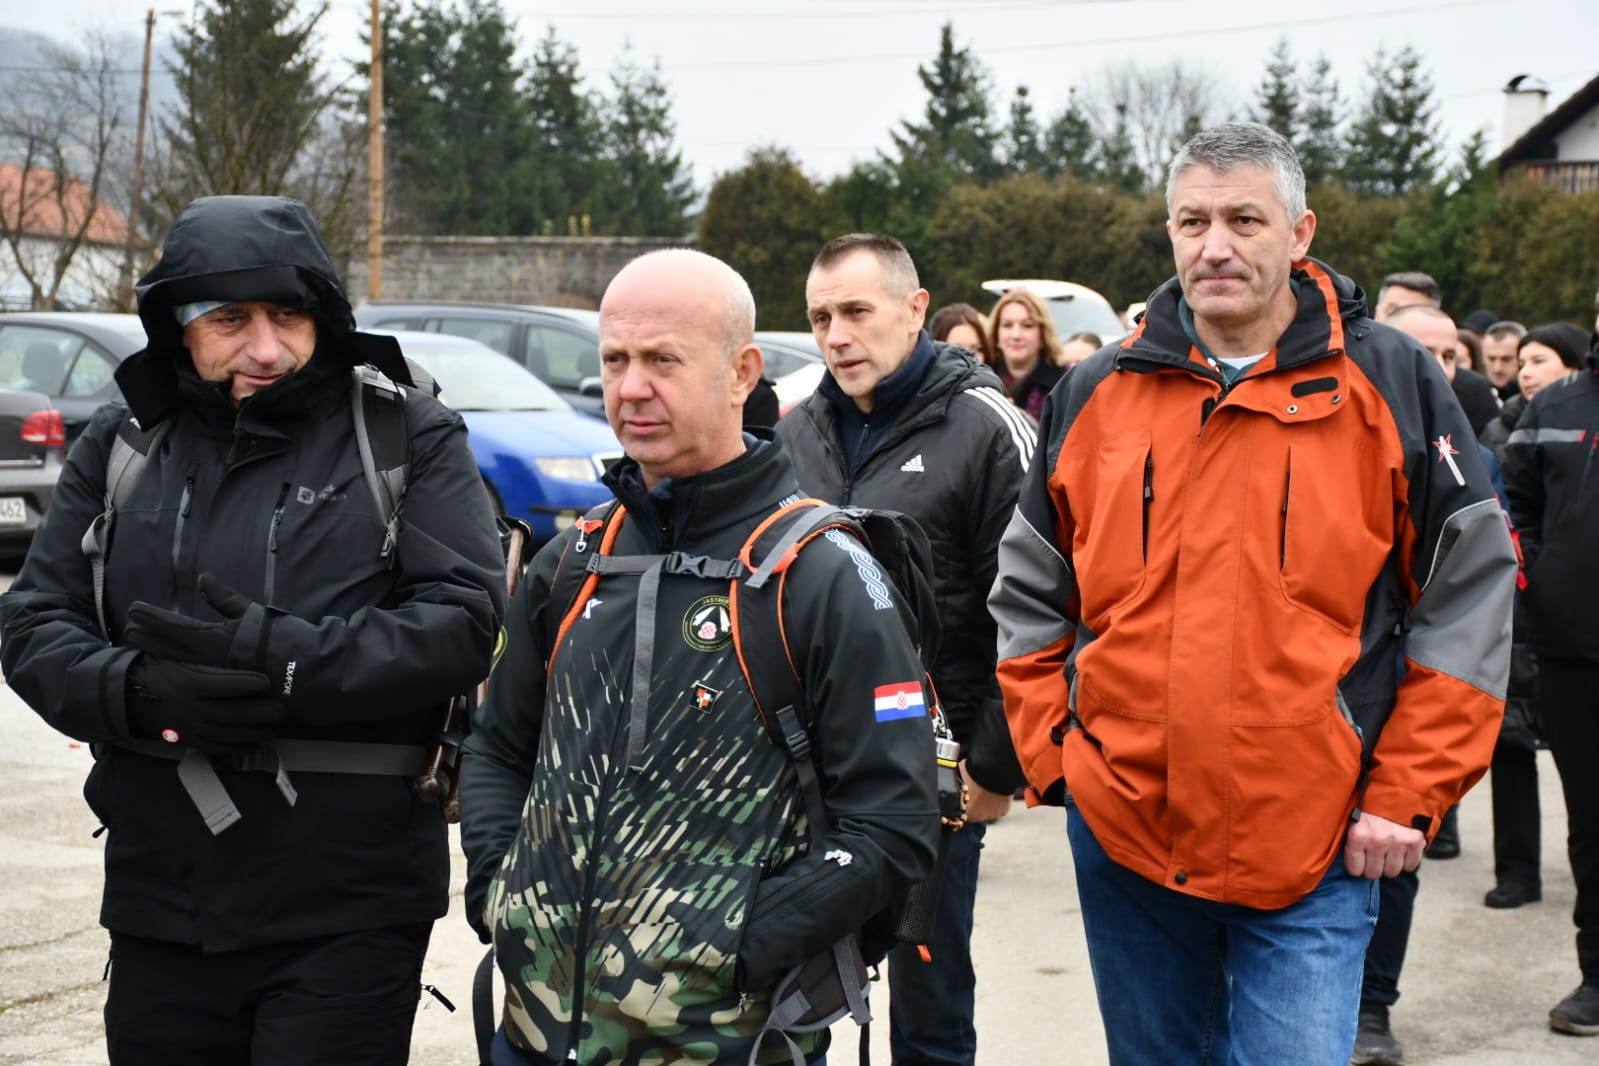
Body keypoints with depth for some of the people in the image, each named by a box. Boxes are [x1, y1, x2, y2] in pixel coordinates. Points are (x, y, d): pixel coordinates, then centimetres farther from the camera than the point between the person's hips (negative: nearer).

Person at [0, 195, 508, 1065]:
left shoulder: (406, 434, -2)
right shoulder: (122, 444, 7)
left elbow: (465, 617, -11)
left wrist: (280, 659, -22)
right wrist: (141, 692, -16)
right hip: (160, 906, 4)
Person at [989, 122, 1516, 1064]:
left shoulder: (1390, 385, -2)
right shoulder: (1097, 395, 5)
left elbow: (1470, 598, -1)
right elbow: (1028, 597, 13)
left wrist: (1406, 799, -6)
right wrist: (1050, 756, 4)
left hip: (1313, 848, -3)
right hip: (1123, 838, 3)